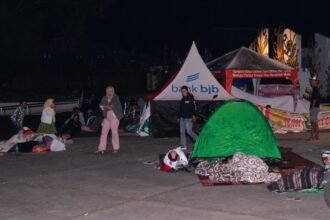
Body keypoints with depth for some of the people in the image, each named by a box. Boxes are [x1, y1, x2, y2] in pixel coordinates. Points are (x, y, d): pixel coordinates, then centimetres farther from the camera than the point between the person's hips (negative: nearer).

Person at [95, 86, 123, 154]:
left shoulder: (116, 98, -4)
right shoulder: (104, 98, 9)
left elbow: (112, 106, -14)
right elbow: (101, 106, 0)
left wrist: (105, 106, -3)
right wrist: (109, 107, -13)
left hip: (114, 117, -4)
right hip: (107, 117, 4)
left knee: (114, 132, -3)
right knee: (103, 132, 0)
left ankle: (116, 148, 8)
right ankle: (101, 149, 3)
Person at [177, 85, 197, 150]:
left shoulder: (190, 98, -7)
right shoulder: (182, 99, 14)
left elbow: (194, 107, -14)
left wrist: (193, 115, -24)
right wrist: (179, 116, 22)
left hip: (188, 118, -8)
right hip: (182, 118, 8)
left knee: (189, 131, -8)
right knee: (182, 132, 5)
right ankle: (183, 146, 10)